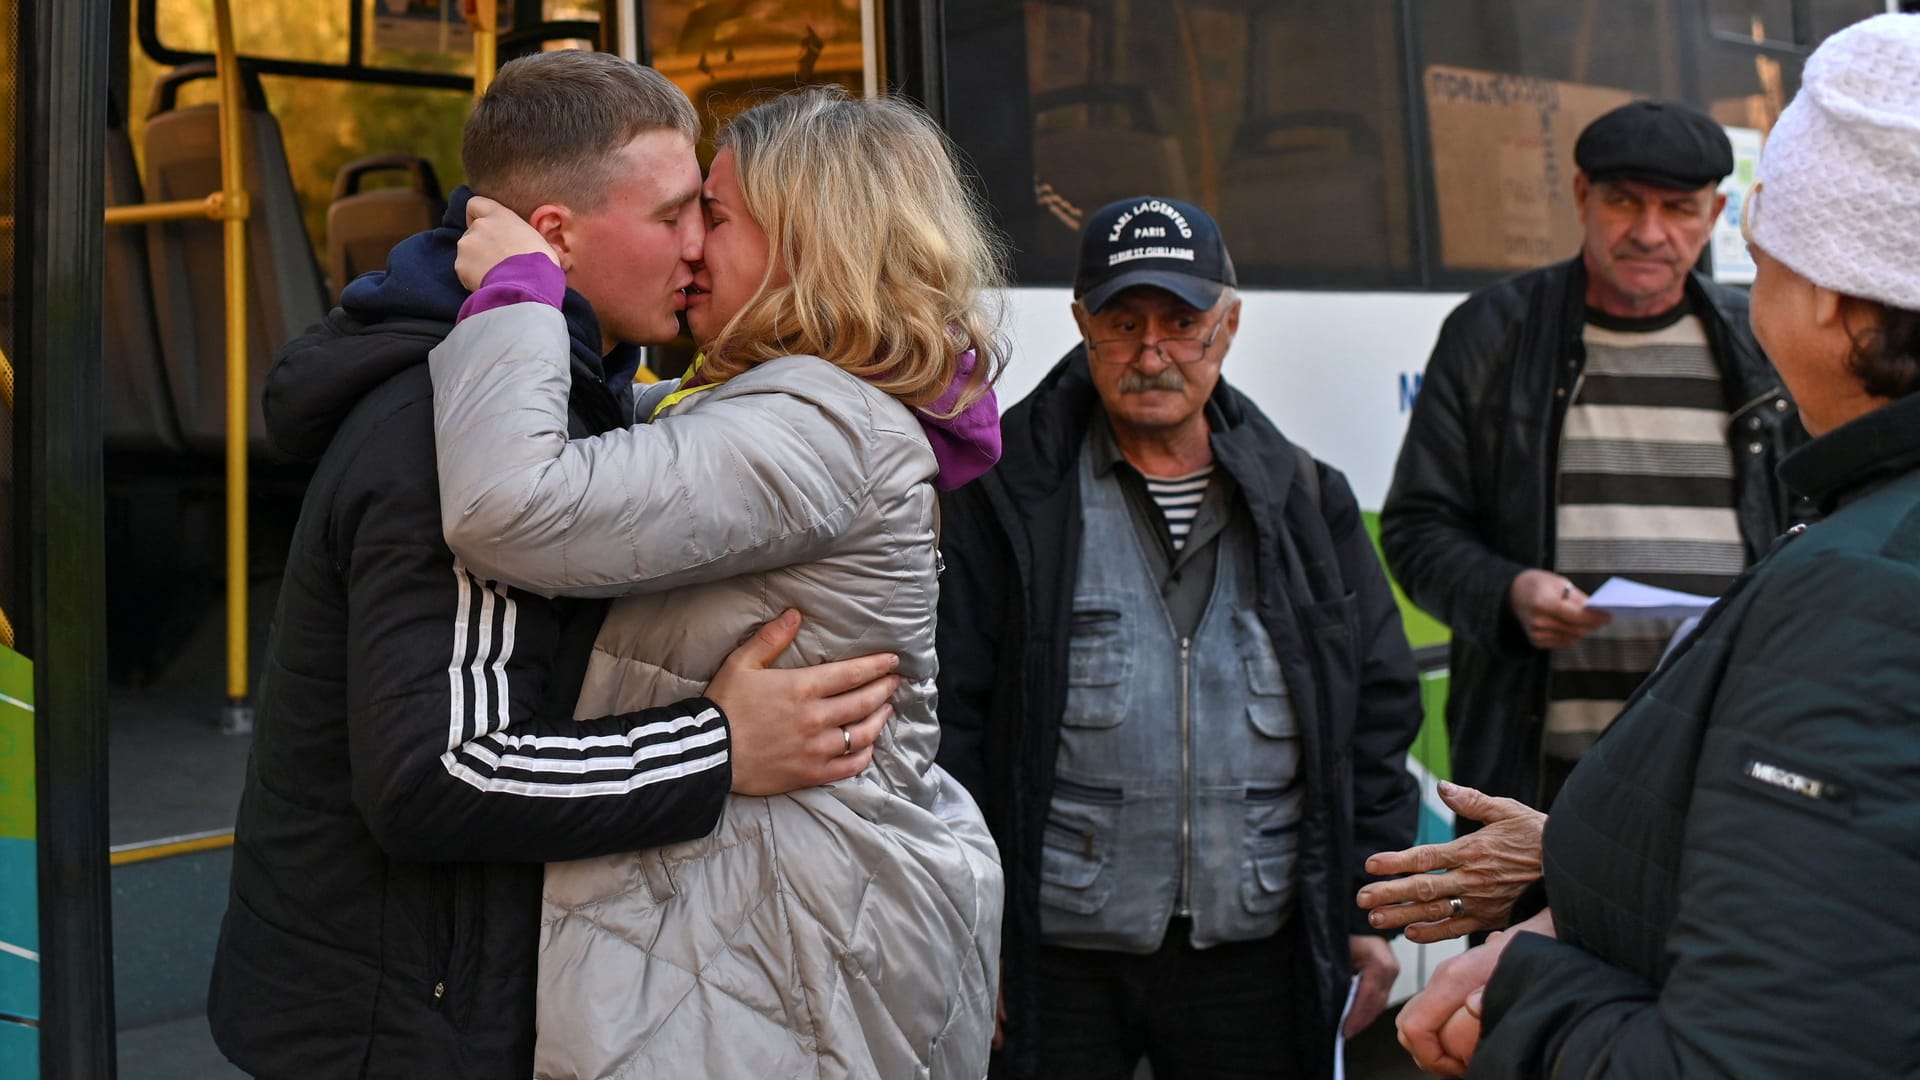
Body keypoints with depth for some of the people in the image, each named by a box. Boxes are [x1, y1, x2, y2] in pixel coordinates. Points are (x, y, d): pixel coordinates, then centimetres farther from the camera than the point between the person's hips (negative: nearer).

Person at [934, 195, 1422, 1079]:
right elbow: (949, 715, -4)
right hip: (1057, 950, -2)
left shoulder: (1303, 500, 9)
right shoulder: (1008, 497, -2)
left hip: (1257, 951, 3)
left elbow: (1378, 709, 11)